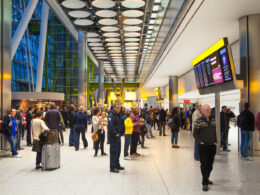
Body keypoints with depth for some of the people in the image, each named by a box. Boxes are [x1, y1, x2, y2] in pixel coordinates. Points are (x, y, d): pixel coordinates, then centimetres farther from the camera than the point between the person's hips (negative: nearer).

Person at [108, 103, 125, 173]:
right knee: (113, 152, -4)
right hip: (113, 136, -9)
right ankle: (112, 168, 3)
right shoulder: (111, 115, -15)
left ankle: (117, 165, 29)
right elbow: (110, 125, -26)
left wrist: (121, 132, 11)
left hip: (118, 135, 9)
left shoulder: (119, 115, 15)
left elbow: (121, 124, 24)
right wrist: (115, 133, -28)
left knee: (118, 151, 16)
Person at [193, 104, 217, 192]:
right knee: (204, 165, 0)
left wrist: (215, 141, 6)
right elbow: (195, 134, -6)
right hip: (203, 146, -5)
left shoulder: (213, 120, 9)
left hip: (212, 146, 5)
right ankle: (204, 183, 9)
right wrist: (200, 141, -15)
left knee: (210, 165, 13)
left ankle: (206, 179, 32)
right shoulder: (198, 121, -8)